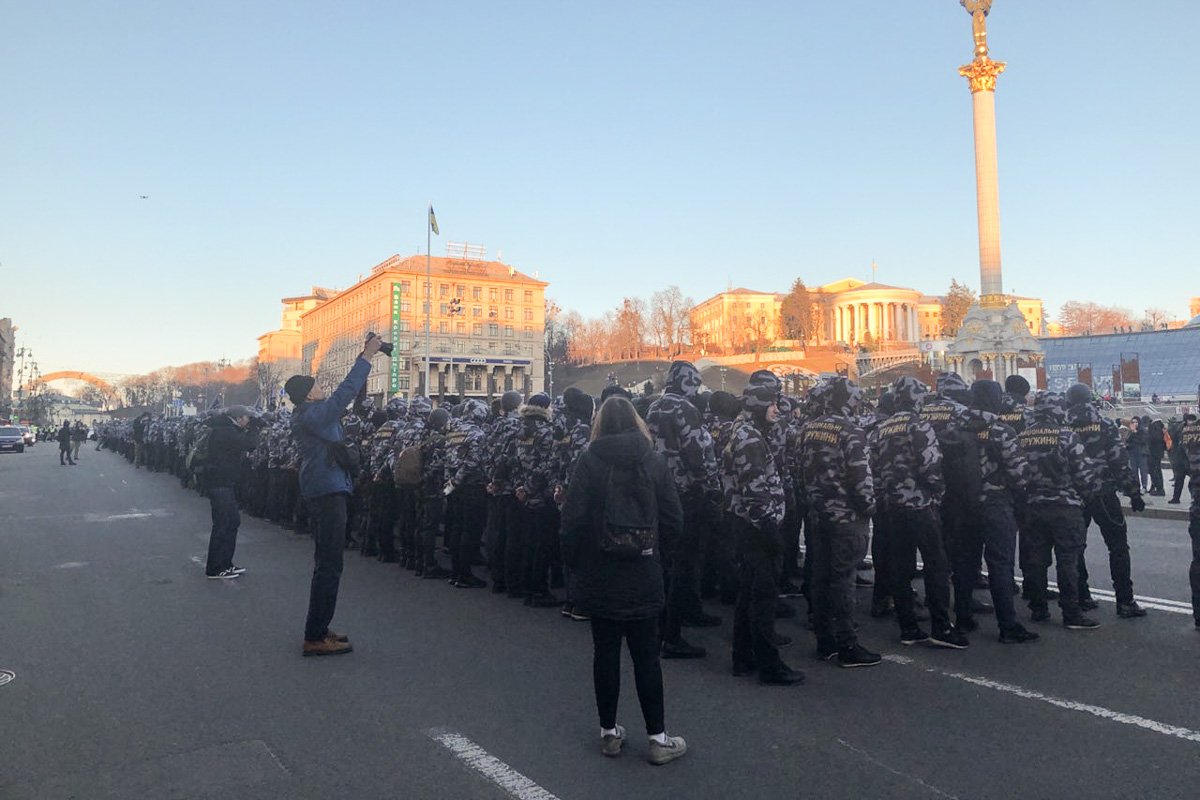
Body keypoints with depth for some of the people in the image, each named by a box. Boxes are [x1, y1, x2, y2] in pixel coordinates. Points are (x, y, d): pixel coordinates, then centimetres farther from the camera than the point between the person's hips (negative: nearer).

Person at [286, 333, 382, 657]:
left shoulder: (308, 414, 14)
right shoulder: (311, 414, -14)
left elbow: (344, 393, 19)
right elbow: (345, 393, -21)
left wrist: (363, 358, 14)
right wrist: (367, 357, -15)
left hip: (321, 492, 11)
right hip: (328, 493, -11)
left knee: (326, 563, 17)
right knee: (329, 566, -8)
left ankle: (318, 629, 25)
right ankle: (315, 638, -4)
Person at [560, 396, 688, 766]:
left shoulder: (590, 460, -8)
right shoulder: (654, 461, -3)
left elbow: (573, 518, -11)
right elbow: (673, 520, -3)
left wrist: (573, 561, 3)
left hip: (599, 576, -1)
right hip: (644, 576, 1)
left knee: (605, 651, 10)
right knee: (646, 654, 9)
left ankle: (609, 732, 21)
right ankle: (658, 739, 15)